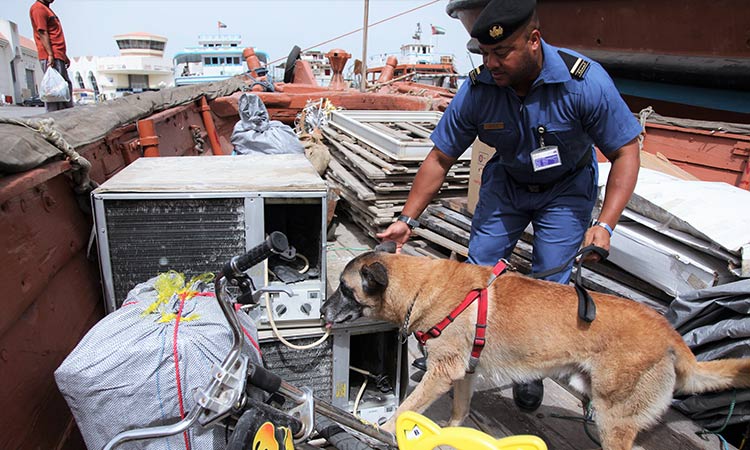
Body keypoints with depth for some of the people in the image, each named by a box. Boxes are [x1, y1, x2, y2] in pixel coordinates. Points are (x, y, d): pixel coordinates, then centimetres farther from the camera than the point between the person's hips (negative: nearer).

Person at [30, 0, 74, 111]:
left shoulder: (47, 9, 24)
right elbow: (42, 33, -15)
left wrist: (64, 55, 21)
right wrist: (50, 55, -22)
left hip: (58, 57, 10)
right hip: (51, 58, -10)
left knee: (66, 87, 11)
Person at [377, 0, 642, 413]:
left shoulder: (585, 82, -30)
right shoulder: (476, 90, -24)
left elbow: (625, 152, -21)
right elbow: (440, 158, -15)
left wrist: (605, 224, -31)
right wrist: (407, 219, -20)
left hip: (566, 188, -2)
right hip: (505, 182, 2)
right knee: (477, 269, -1)